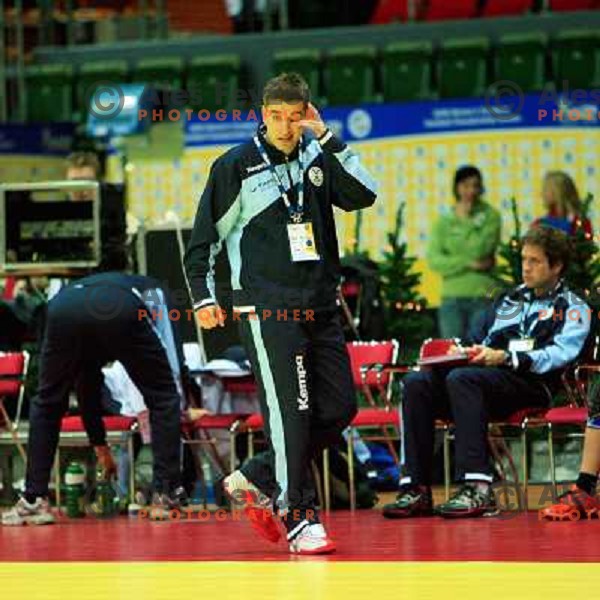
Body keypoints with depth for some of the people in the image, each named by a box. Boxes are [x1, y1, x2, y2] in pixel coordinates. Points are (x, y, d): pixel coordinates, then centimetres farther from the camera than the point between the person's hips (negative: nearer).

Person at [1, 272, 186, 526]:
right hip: (121, 310, -3)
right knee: (164, 399, 13)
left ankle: (33, 502, 17)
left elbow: (86, 389, 49)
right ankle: (166, 497, 9)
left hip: (63, 306, 3)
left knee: (46, 405, 22)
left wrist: (100, 447, 57)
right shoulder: (152, 290, 41)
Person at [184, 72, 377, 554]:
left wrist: (327, 138, -8)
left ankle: (256, 479, 19)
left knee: (339, 409, 5)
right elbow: (204, 238, 2)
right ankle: (299, 519, -6)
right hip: (266, 309, -5)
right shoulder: (237, 166, -2)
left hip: (321, 307, 6)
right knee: (290, 411, -11)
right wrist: (204, 297, -4)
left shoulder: (318, 157, 9)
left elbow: (364, 194, -6)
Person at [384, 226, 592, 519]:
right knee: (416, 383, -18)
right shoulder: (509, 300, 31)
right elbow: (478, 342, 30)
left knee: (462, 379, -35)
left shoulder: (572, 308, 10)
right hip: (488, 376, 7)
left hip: (533, 385, -7)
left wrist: (505, 358, -21)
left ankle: (477, 488, -44)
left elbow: (560, 354, -8)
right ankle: (416, 488, -27)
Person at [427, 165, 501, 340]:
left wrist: (467, 220, -2)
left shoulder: (490, 216, 4)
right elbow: (434, 260, -2)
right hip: (452, 298, 2)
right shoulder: (444, 222, 9)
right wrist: (468, 263, -11)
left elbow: (479, 250, -10)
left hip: (482, 296, -2)